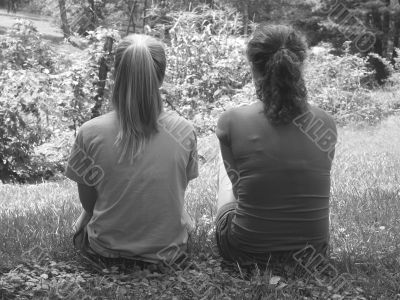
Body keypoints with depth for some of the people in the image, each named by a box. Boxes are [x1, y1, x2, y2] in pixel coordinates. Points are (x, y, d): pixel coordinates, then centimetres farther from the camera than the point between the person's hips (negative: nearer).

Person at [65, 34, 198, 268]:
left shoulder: (91, 133, -21)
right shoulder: (184, 132, -17)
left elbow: (88, 201, -6)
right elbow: (179, 192, -2)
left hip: (105, 250, 0)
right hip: (168, 251, 1)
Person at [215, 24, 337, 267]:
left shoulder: (231, 122, -16)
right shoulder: (326, 124, -9)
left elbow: (238, 181, 0)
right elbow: (314, 184, 5)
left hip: (245, 251, -2)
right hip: (312, 252, 2)